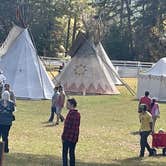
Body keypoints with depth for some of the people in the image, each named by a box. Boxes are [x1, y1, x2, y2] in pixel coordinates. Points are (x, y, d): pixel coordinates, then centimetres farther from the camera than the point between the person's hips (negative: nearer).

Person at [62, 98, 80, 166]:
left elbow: (67, 127, -18)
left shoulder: (70, 113, -17)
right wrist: (75, 136, 17)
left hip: (67, 137, -7)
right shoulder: (78, 114, 8)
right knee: (72, 153, 13)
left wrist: (63, 136, -12)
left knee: (65, 153, 2)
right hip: (74, 138, 7)